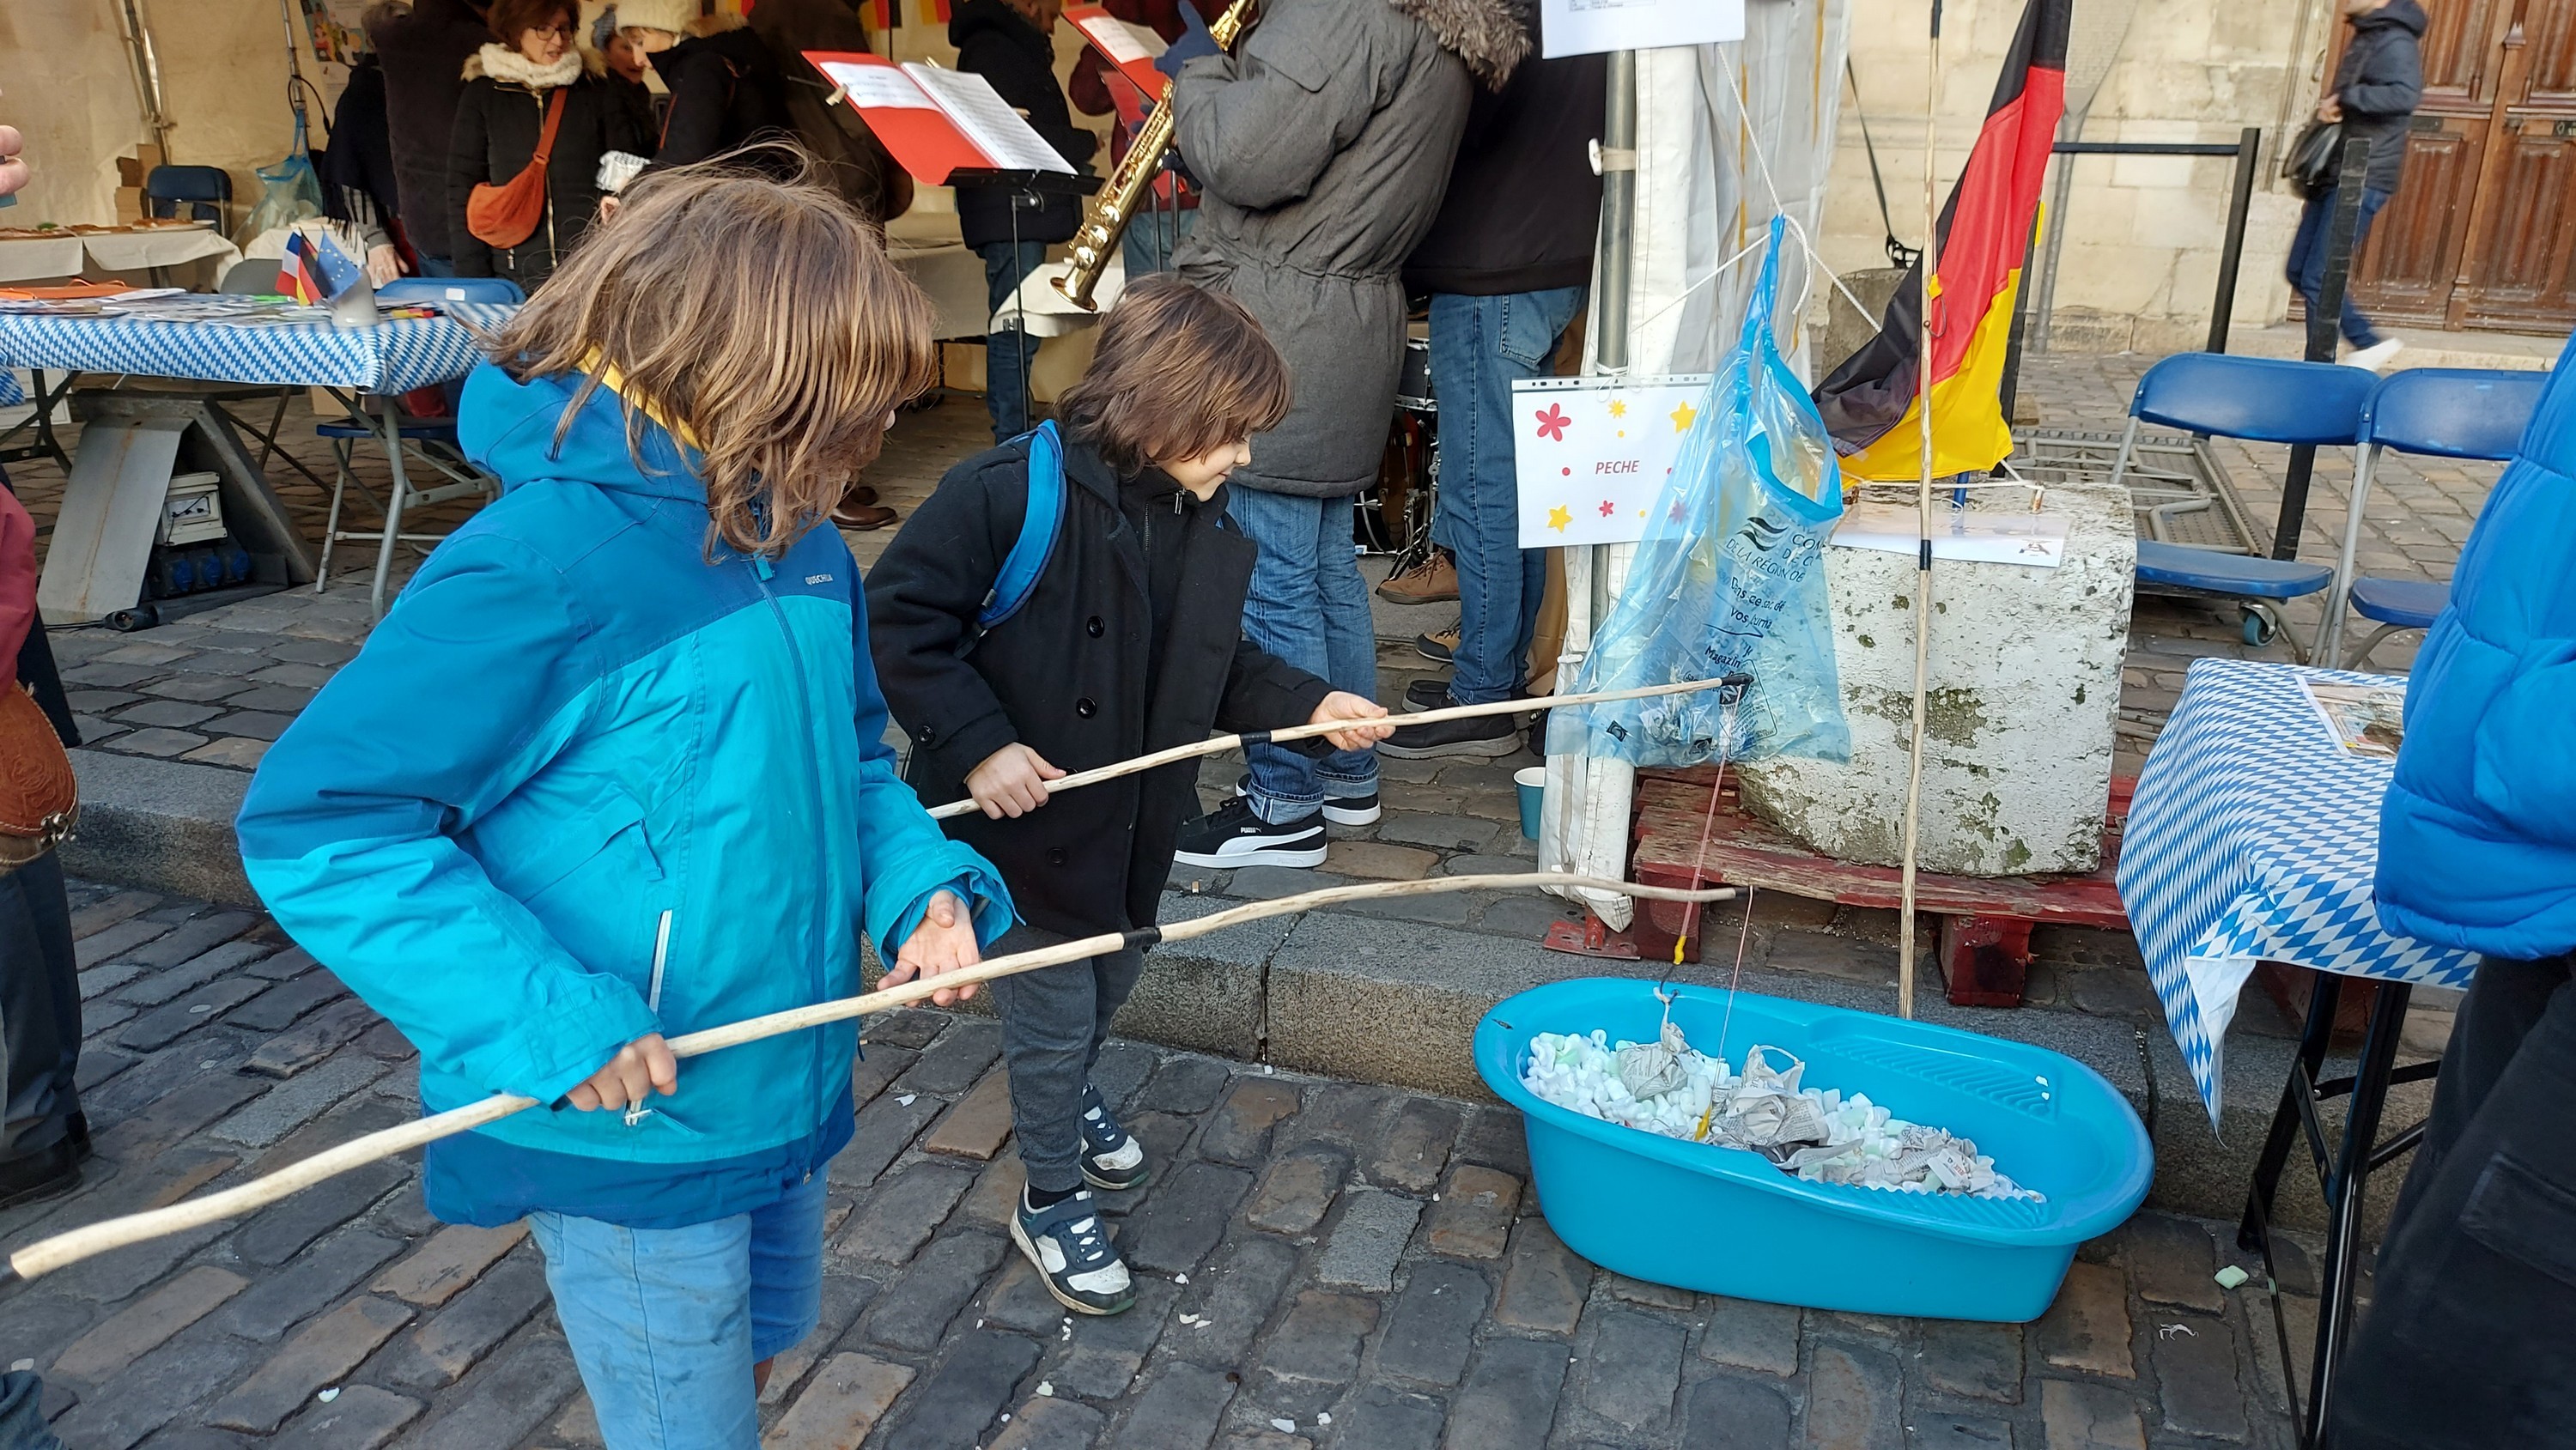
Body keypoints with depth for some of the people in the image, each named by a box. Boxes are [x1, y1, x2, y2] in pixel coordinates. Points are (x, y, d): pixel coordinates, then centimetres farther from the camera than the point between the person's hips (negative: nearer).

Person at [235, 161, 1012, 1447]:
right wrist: (544, 1017, -28)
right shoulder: (544, 563, -25)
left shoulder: (800, 546, 0)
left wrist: (922, 885, -7)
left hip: (786, 1092, 8)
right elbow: (312, 819, -23)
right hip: (624, 1136, -7)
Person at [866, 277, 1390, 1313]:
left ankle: (1067, 1098, 57)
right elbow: (898, 619, -22)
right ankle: (1052, 1202, 30)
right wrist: (977, 743, -25)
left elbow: (1213, 665, 10)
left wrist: (1308, 704, -3)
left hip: (1133, 820, 7)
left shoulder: (1202, 522, -2)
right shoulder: (1011, 491, -25)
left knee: (1110, 985, 25)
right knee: (1053, 1011, 6)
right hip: (1023, 821, -7)